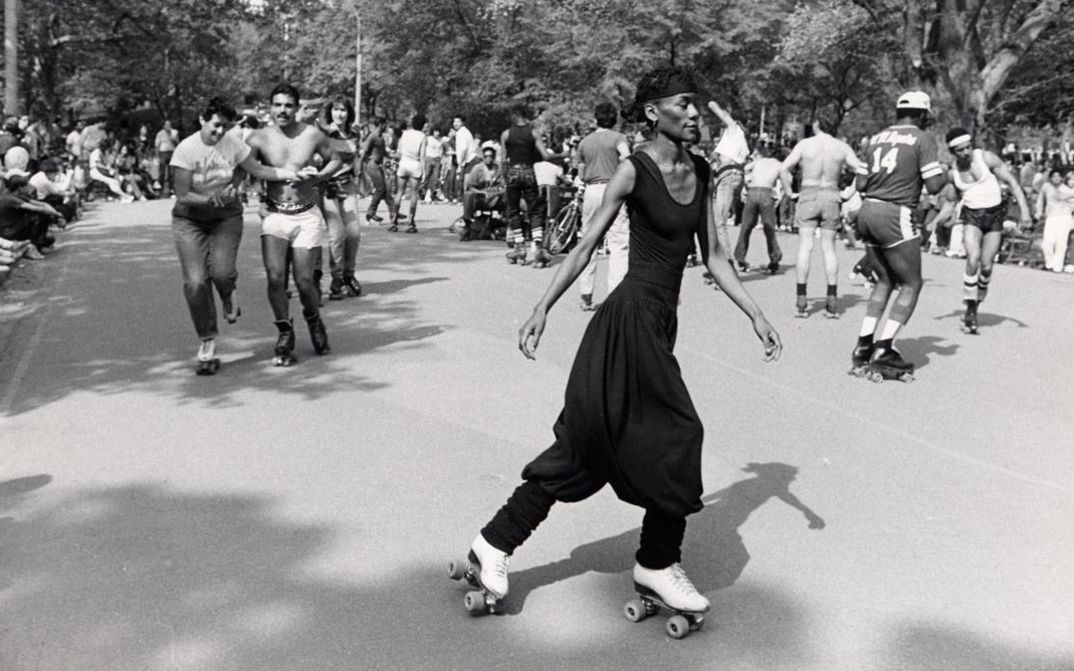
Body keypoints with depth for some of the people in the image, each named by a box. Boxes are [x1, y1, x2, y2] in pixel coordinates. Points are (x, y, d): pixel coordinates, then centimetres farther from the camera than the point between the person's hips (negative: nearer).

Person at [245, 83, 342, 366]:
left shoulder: (312, 135, -2)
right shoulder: (259, 138, -3)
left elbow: (335, 160, 12)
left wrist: (319, 177, -7)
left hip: (306, 217, 0)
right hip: (274, 215, 0)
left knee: (304, 281, -2)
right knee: (275, 277, -13)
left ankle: (314, 322, 30)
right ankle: (285, 334, 7)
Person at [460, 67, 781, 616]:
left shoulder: (701, 173, 11)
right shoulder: (634, 171, -9)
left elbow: (714, 256, 14)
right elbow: (586, 245, -8)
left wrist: (755, 315, 10)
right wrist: (541, 310, -12)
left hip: (658, 322, 7)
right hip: (630, 318, -7)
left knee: (586, 442, 9)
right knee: (676, 435, -2)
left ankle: (495, 544, 20)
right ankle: (657, 565, 18)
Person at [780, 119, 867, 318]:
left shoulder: (804, 145, 0)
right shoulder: (842, 147, 4)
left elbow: (784, 169, -6)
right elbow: (862, 171, 1)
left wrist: (790, 193, 2)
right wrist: (849, 193, 7)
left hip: (808, 196, -2)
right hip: (832, 197, 2)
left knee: (805, 247, -1)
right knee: (829, 248, 7)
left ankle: (801, 301, -4)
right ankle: (831, 302, 4)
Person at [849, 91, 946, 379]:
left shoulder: (876, 139, 15)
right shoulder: (922, 139, -3)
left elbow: (861, 184, 14)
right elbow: (934, 186, -8)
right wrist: (945, 175, 13)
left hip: (867, 212, 7)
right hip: (895, 216, -7)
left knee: (885, 281, 19)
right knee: (911, 285, 5)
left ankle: (863, 346, 12)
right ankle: (882, 351, -4)